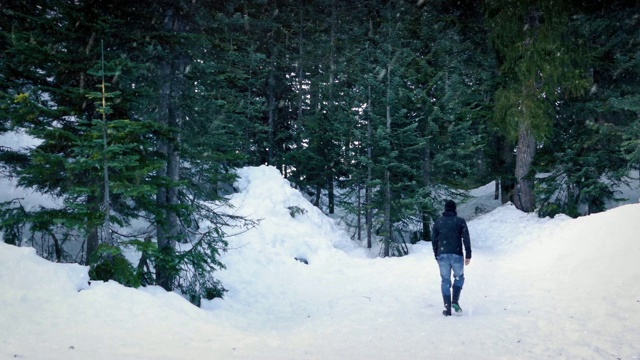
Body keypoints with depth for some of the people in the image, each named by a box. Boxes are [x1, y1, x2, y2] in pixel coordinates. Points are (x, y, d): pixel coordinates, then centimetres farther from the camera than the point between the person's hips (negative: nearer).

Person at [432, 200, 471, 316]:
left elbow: (434, 240, 9)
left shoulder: (438, 221, 8)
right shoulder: (460, 221, 0)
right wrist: (468, 255, -2)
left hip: (442, 255, 2)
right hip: (457, 254, -2)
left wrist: (436, 255, 17)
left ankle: (447, 309, 3)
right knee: (459, 277, 17)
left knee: (445, 281, 7)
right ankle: (455, 301, 0)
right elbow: (466, 239, -5)